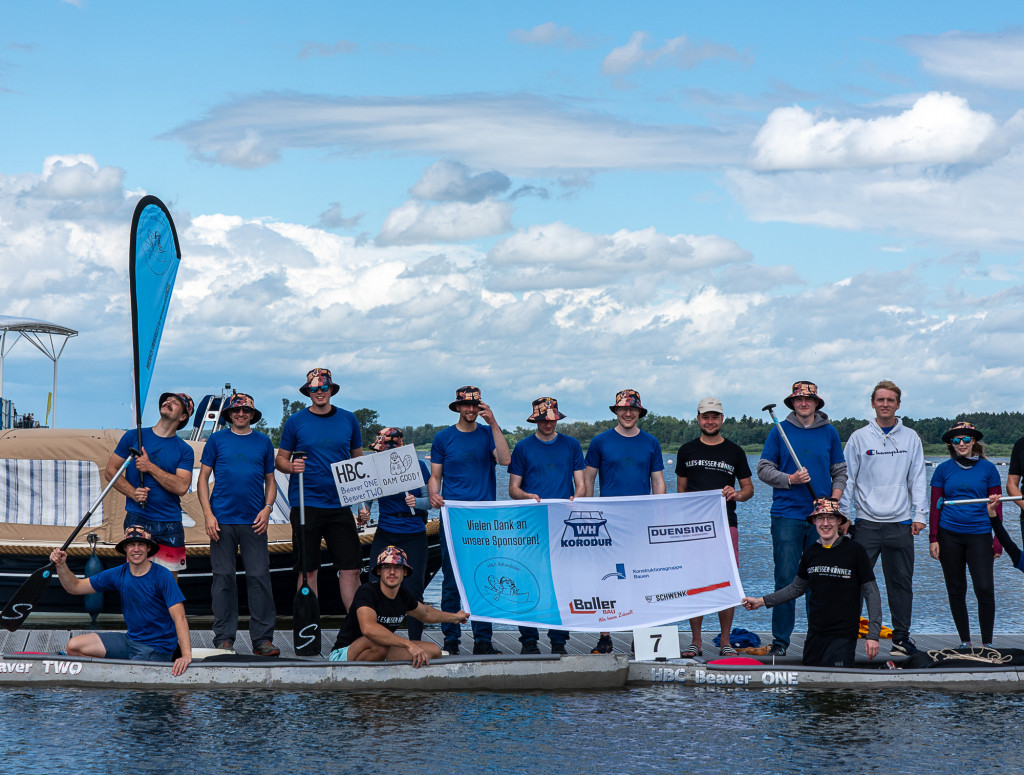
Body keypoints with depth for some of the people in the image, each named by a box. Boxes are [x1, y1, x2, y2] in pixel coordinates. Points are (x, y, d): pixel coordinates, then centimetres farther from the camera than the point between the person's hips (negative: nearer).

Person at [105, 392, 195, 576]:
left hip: (170, 525, 1)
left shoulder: (184, 450, 6)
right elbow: (110, 470, 7)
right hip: (137, 519, -1)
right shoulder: (133, 437, 8)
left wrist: (150, 467, -11)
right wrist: (132, 493, -8)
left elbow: (181, 487, -7)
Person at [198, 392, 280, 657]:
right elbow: (203, 478, 7)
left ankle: (262, 639, 0)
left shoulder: (263, 442, 12)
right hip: (222, 520, -1)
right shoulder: (217, 440, 8)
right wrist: (208, 514, -4)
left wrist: (267, 508, -1)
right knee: (223, 578, 1)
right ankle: (224, 639, 7)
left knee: (259, 576, -4)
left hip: (254, 521, 1)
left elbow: (270, 481, 16)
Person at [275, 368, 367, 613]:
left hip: (340, 505, 2)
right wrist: (292, 466, -17)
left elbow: (358, 460, 15)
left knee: (350, 568, -3)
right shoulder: (295, 421, 3)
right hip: (306, 505, -1)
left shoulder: (348, 420, 9)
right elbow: (280, 459, 7)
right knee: (308, 571, 2)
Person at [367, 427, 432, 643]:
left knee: (412, 590, -5)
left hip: (414, 536, -2)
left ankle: (415, 642, 4)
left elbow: (430, 501, 0)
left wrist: (416, 502, -20)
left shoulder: (417, 466, -2)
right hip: (385, 534, 2)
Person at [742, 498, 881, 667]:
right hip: (815, 633, 5)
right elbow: (797, 588, 21)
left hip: (844, 634, -5)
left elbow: (872, 593, -4)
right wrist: (762, 601, 16)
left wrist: (873, 635, -8)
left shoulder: (854, 550, -7)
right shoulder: (811, 553, 6)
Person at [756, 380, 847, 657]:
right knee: (786, 579, -5)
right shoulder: (779, 432, 5)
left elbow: (840, 472, 14)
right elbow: (763, 469, 5)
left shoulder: (829, 433, 10)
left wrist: (834, 500, -2)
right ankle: (780, 640, 1)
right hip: (787, 516, -2)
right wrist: (790, 479, -12)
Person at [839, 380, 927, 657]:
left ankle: (902, 636, 14)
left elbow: (917, 479, 9)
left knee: (901, 582, 6)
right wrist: (843, 515, -2)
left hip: (900, 523, 1)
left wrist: (920, 514, 1)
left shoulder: (910, 438, 8)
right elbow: (847, 478, 5)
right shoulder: (859, 437, 4)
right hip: (866, 522, -1)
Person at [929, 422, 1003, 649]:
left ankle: (987, 643, -2)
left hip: (979, 535, -1)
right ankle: (965, 642, 16)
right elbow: (935, 506, 8)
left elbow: (997, 507, 6)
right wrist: (933, 539, 2)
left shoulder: (987, 468, 3)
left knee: (984, 588, -11)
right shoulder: (943, 469, 5)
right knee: (956, 590, 6)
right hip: (949, 535, 1)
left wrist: (998, 540, 0)